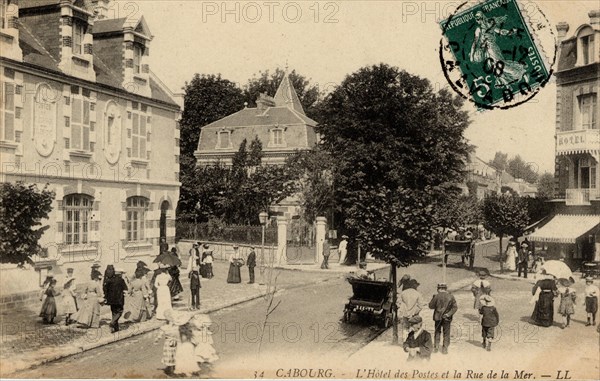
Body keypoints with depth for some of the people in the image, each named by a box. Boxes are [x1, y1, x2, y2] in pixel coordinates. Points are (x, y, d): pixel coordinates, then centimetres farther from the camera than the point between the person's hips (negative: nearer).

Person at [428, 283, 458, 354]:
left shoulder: (437, 296, -11)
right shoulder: (451, 296, -4)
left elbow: (431, 306, -6)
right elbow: (455, 307, -8)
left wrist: (433, 298, 7)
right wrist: (448, 314, -11)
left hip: (438, 317, 0)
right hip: (447, 318, 1)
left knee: (437, 332, 16)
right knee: (446, 333, 10)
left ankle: (436, 347, 17)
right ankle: (444, 349, 10)